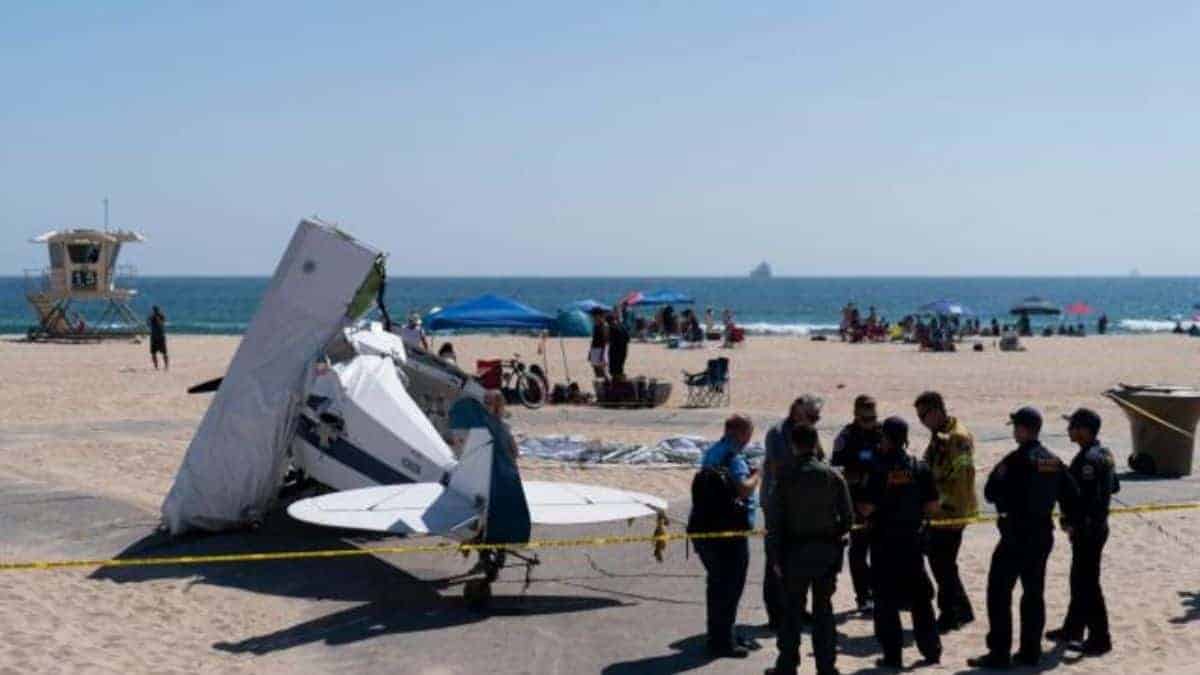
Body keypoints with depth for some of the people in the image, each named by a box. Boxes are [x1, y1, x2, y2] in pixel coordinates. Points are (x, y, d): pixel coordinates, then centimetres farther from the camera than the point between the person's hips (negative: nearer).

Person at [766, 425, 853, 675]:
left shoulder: (785, 477, -8)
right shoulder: (834, 476, -3)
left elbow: (774, 520, -8)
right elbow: (848, 517, -2)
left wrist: (776, 557, -2)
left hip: (795, 551, -2)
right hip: (827, 551, 2)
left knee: (792, 610, 8)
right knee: (823, 608, 11)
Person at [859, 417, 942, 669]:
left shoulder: (880, 470, -15)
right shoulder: (920, 468, -3)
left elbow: (866, 508, -17)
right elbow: (932, 504, -1)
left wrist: (863, 510, 4)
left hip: (884, 540, -4)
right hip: (913, 539, 4)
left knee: (886, 600, 5)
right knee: (920, 596, 16)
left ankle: (892, 655, 6)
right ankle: (931, 649, 21)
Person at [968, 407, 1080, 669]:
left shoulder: (1016, 460, -16)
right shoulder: (1054, 461, 7)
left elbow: (990, 493, -14)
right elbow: (1071, 494, 9)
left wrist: (997, 476, 6)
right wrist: (1070, 519, 23)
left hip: (1016, 535, -8)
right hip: (1043, 534, 8)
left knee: (999, 592, -2)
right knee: (1034, 593, 14)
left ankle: (999, 653, -4)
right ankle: (1030, 651, 17)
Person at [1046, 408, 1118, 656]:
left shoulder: (1088, 459, -22)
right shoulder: (1104, 454, 9)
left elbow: (1088, 498, -27)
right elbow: (1115, 486, 19)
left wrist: (1071, 522, -17)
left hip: (1087, 530, -10)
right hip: (1097, 526, 10)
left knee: (1088, 583, -2)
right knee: (1079, 580, 20)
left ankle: (1100, 639, 4)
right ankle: (1073, 628, 33)